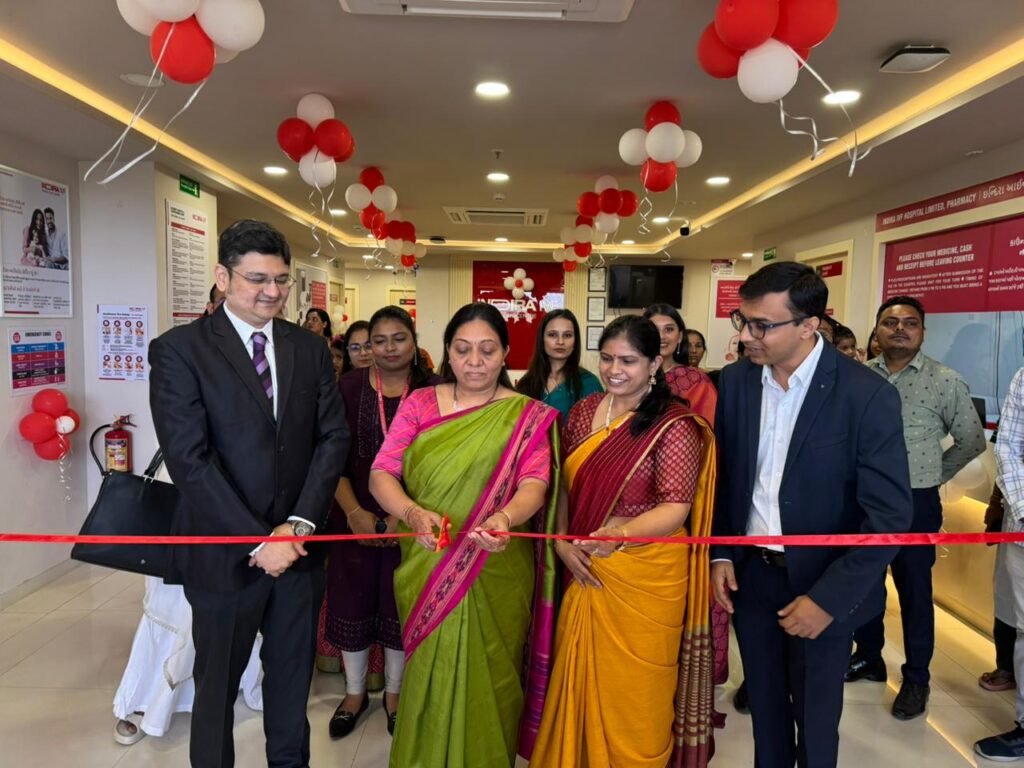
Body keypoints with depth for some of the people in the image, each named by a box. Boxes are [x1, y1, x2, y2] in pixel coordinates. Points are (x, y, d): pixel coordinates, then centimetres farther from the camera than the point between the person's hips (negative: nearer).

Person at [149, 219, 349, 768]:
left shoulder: (309, 348, 4)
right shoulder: (179, 350, -9)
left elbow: (333, 437, 0)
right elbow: (189, 459, -16)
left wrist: (299, 524, -11)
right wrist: (259, 541, -17)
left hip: (298, 544, 4)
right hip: (225, 552, -3)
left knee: (292, 676, 19)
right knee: (218, 681, 15)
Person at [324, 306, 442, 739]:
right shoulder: (349, 388, -2)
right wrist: (354, 512, -14)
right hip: (356, 519, 1)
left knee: (400, 606, 12)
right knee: (352, 603, 12)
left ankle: (394, 693, 36)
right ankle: (355, 693, 36)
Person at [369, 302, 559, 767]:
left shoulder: (528, 416, -3)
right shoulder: (418, 403, 1)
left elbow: (534, 481, -16)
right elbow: (381, 472, -7)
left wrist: (505, 517, -38)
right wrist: (411, 512, -29)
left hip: (497, 572, -1)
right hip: (427, 569, 2)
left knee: (486, 680, 12)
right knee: (430, 676, 16)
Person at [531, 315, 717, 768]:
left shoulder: (674, 425, -14)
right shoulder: (584, 412, 3)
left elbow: (675, 509, -19)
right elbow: (567, 485, 8)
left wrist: (618, 535, -32)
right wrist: (562, 543, -5)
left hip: (646, 574, -5)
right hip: (585, 570, 5)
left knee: (633, 688, 11)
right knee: (584, 679, 19)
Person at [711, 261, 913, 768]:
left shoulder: (867, 396, -18)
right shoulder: (733, 381, -5)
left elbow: (889, 515, -17)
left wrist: (829, 598, -18)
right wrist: (719, 553, 0)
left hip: (823, 587, -3)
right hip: (748, 574, 4)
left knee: (815, 719, 16)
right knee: (764, 706, 21)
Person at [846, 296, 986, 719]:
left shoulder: (946, 381, -7)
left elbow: (972, 441, 3)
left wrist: (933, 474, 4)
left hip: (915, 502, -3)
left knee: (914, 592, 10)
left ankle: (916, 679, 28)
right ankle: (869, 657, 37)